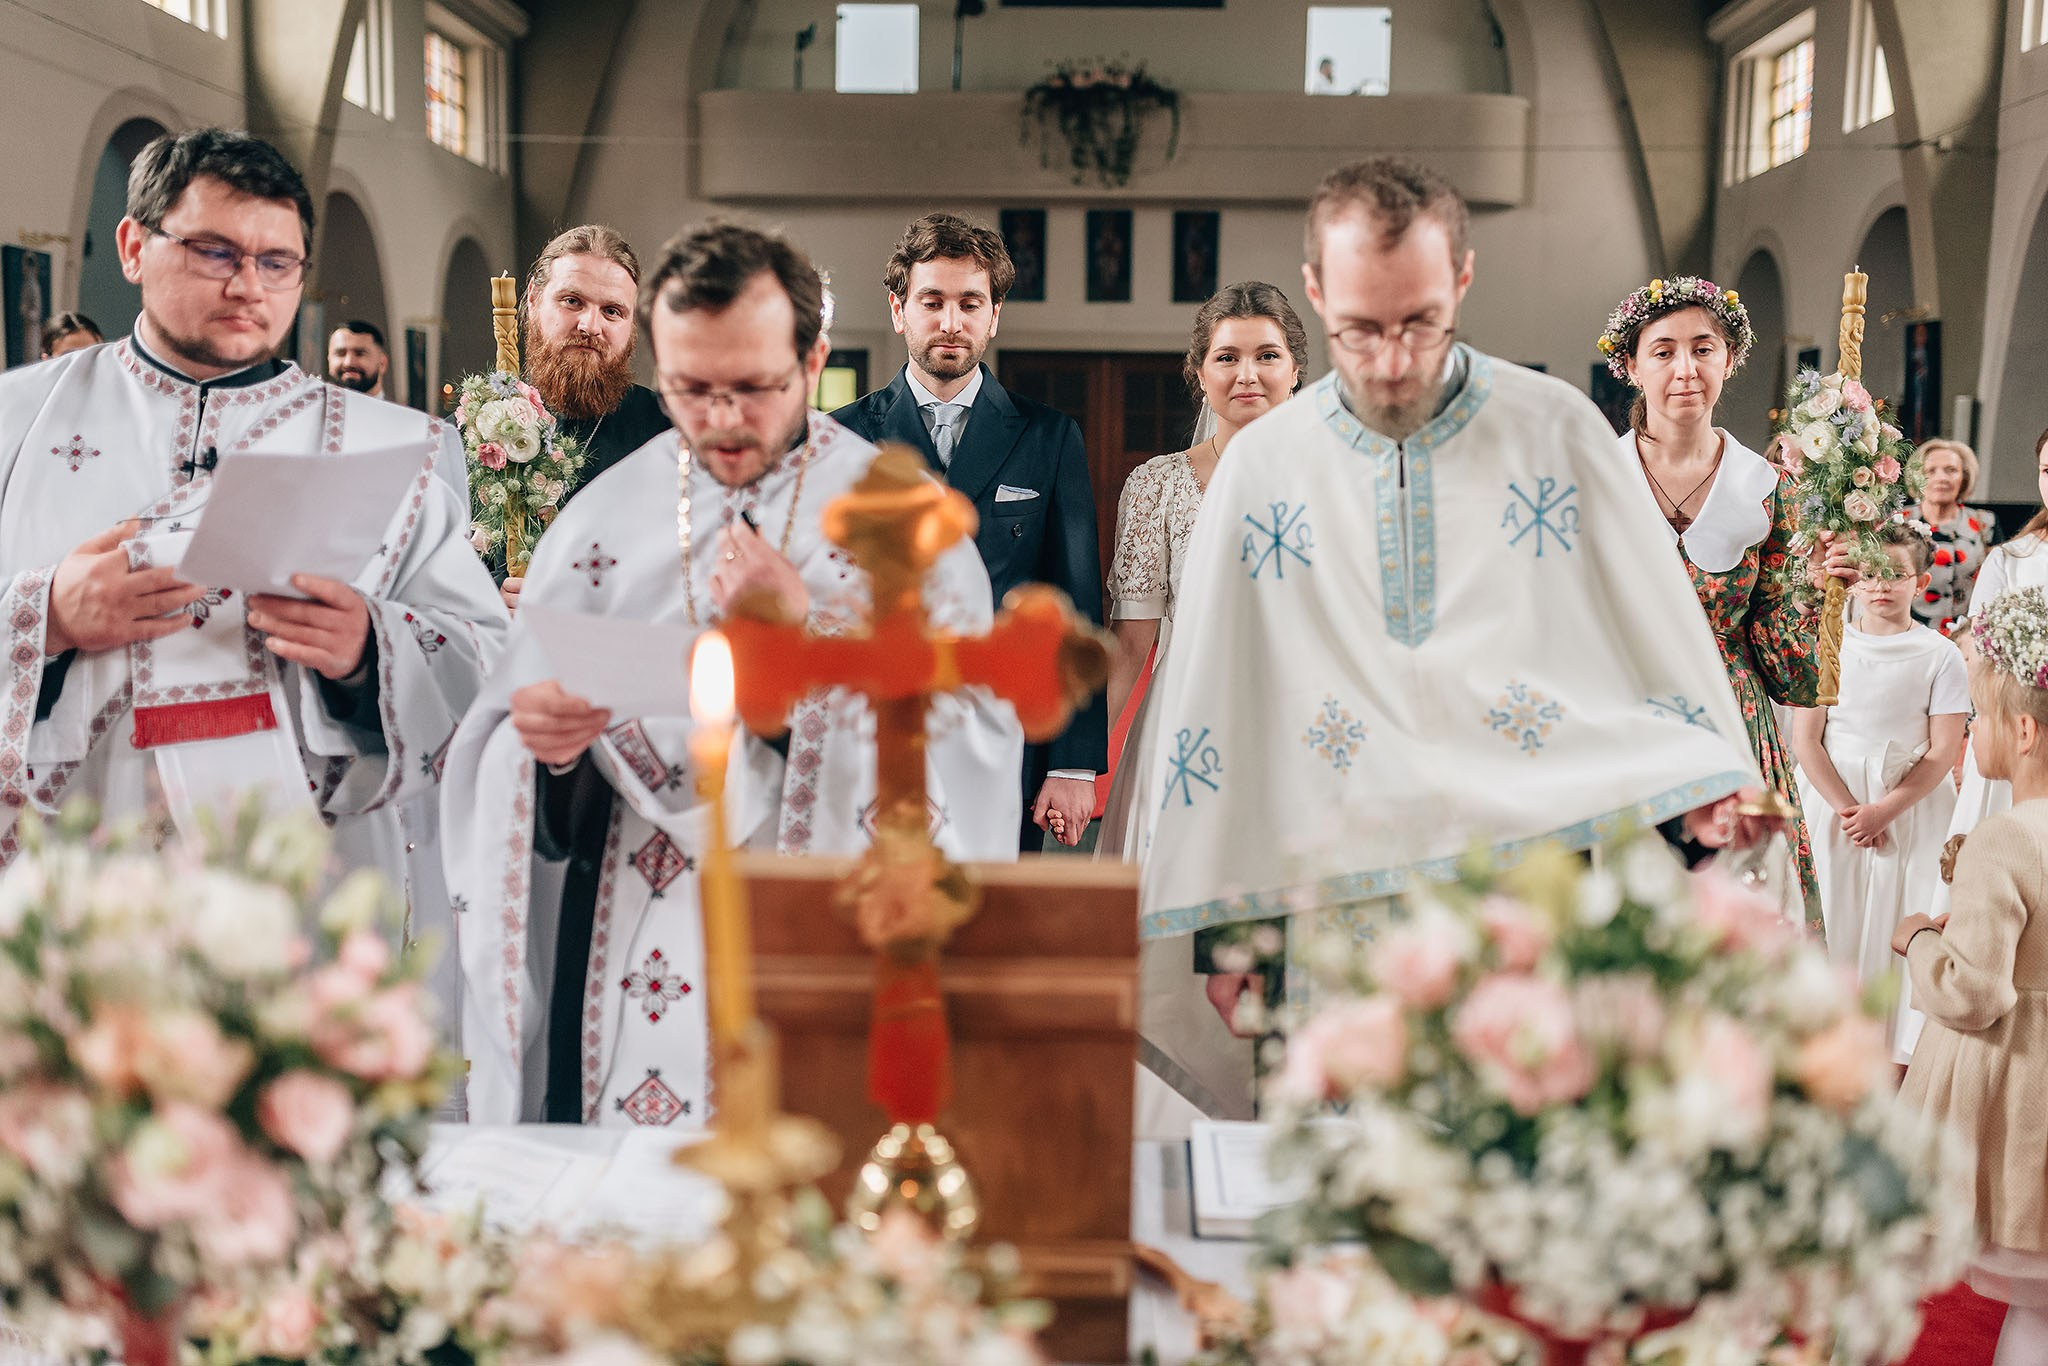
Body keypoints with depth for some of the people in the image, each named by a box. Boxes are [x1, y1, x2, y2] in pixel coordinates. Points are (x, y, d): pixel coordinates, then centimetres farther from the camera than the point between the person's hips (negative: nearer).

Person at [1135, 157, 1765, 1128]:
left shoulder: (1556, 429, 3)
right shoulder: (1261, 464, 5)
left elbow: (1659, 621, 6)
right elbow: (1204, 695, 7)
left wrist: (1710, 792, -7)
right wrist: (1217, 926, 6)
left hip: (1540, 887, -1)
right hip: (1338, 902, 1)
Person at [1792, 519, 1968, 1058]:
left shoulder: (1940, 655, -1)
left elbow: (1944, 750, -5)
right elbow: (1805, 738, -2)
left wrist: (1884, 810, -14)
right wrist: (1846, 808, -12)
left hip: (1912, 809, -1)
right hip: (1833, 803, 1)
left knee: (1897, 921, 0)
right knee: (1837, 918, 3)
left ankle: (1895, 1050, 11)